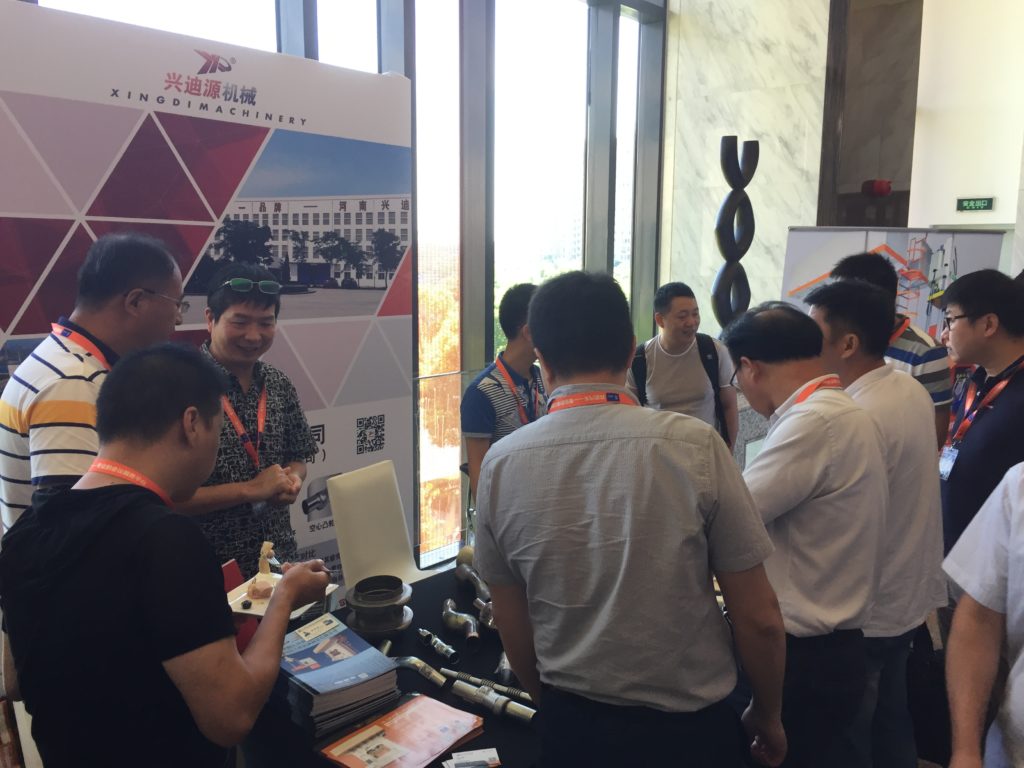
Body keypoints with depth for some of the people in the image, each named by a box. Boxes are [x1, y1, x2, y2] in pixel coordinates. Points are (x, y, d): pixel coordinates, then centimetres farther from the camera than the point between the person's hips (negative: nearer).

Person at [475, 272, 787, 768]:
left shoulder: (500, 464, -12)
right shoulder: (694, 445, -18)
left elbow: (513, 626, -1)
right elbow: (759, 618, -11)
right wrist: (768, 717, 7)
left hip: (571, 726, 2)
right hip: (690, 724, -1)